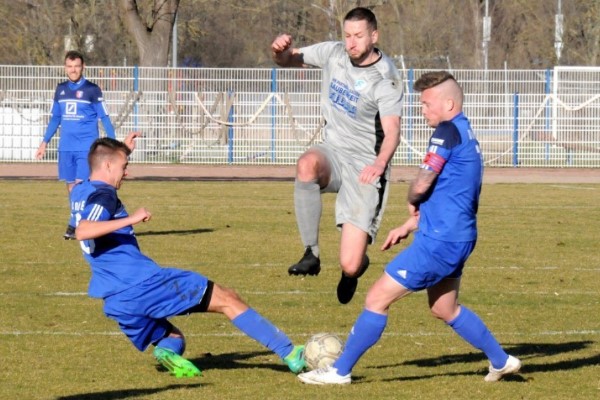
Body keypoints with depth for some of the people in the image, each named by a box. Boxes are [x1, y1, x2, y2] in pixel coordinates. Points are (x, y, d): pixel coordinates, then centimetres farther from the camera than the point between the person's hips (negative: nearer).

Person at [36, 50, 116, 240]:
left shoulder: (92, 90, -4)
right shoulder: (61, 89, 10)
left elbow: (104, 117, -2)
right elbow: (55, 118, 19)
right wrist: (44, 142, 16)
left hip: (87, 146, -5)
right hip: (66, 147, 5)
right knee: (70, 186, 6)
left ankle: (74, 226, -14)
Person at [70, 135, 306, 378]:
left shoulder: (79, 192, 16)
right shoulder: (103, 195, -11)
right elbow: (82, 231, -30)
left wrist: (123, 151, 39)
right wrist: (131, 219, -29)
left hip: (116, 303, 9)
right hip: (143, 282, -9)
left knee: (174, 339, 26)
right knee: (227, 300, 0)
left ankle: (167, 352, -12)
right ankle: (289, 353, -5)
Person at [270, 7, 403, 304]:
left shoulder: (385, 80, -15)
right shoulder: (333, 53, 0)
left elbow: (392, 131, -27)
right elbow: (288, 60, 13)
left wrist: (380, 163, -48)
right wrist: (280, 50, -13)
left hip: (364, 168, -4)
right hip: (333, 153, 4)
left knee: (350, 265, -13)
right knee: (307, 164, -38)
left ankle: (356, 266, 31)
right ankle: (311, 254, -27)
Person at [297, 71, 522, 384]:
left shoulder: (448, 131, -16)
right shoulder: (465, 134, 14)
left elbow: (422, 185, -20)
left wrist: (411, 203, 3)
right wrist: (409, 226, 19)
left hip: (439, 241, -10)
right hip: (458, 238, 10)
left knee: (377, 298, -5)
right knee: (445, 309, 26)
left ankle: (340, 371, 0)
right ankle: (501, 361, 32)